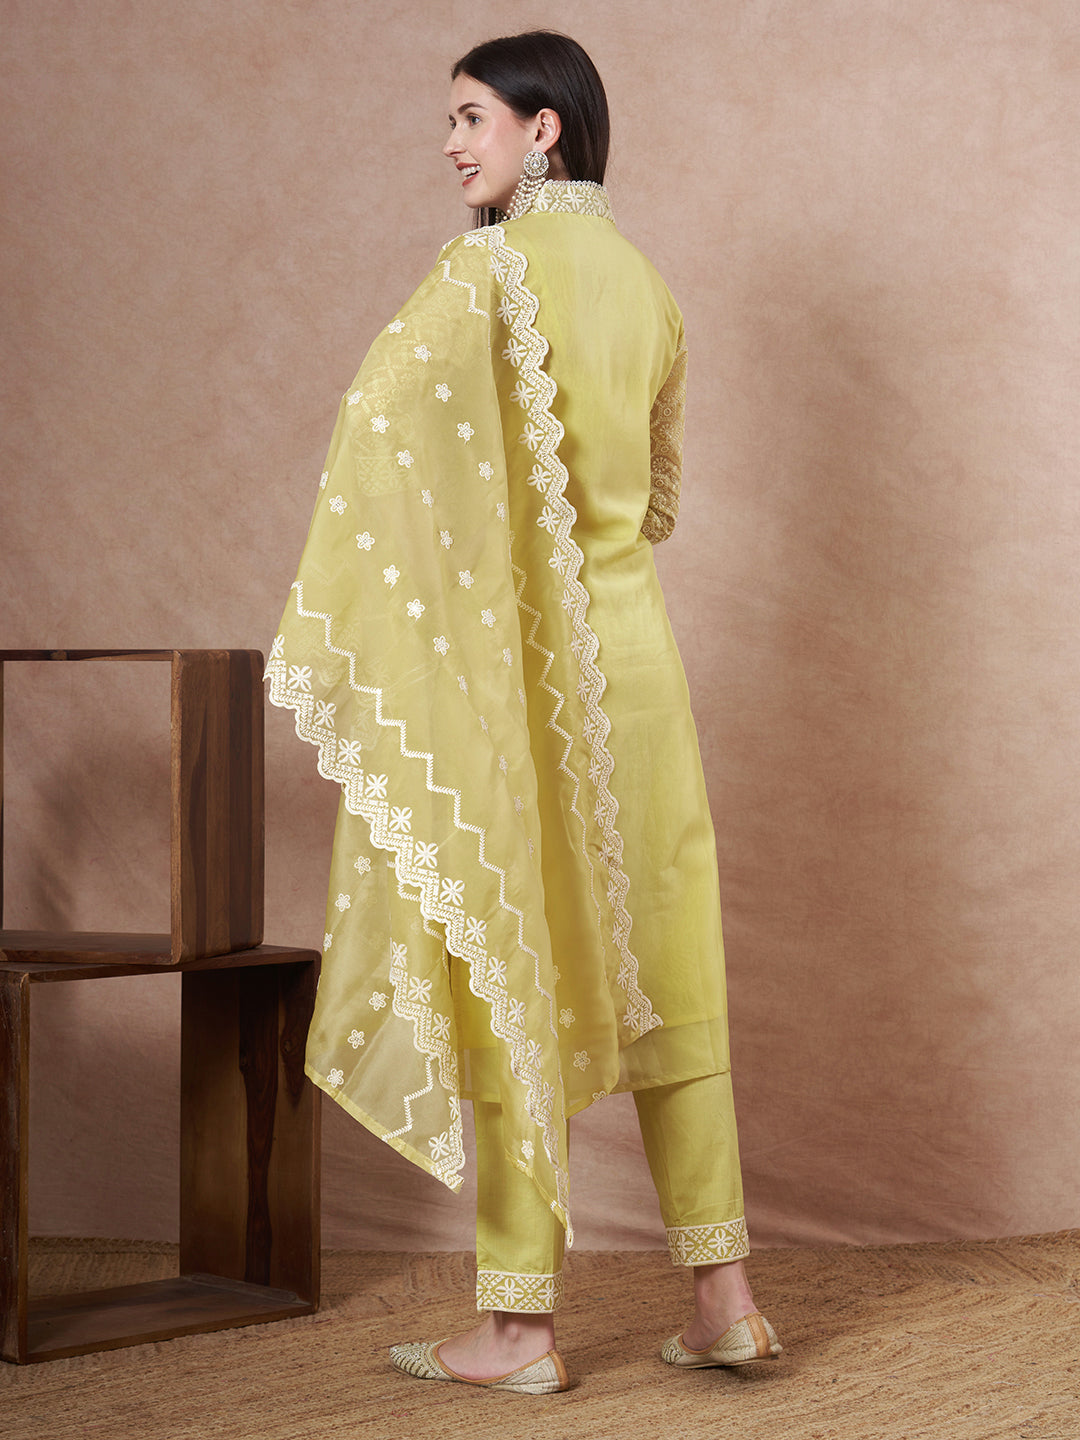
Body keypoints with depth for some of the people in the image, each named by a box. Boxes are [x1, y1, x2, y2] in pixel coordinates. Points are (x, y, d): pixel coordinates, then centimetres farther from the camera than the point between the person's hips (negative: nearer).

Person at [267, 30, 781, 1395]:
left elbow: (391, 408, -26)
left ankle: (520, 1321, 4)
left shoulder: (492, 266, -10)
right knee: (659, 968, 10)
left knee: (511, 968, -1)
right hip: (634, 649, 7)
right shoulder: (643, 282, 12)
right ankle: (722, 1294, 13)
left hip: (509, 659, -6)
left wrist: (331, 621, -21)